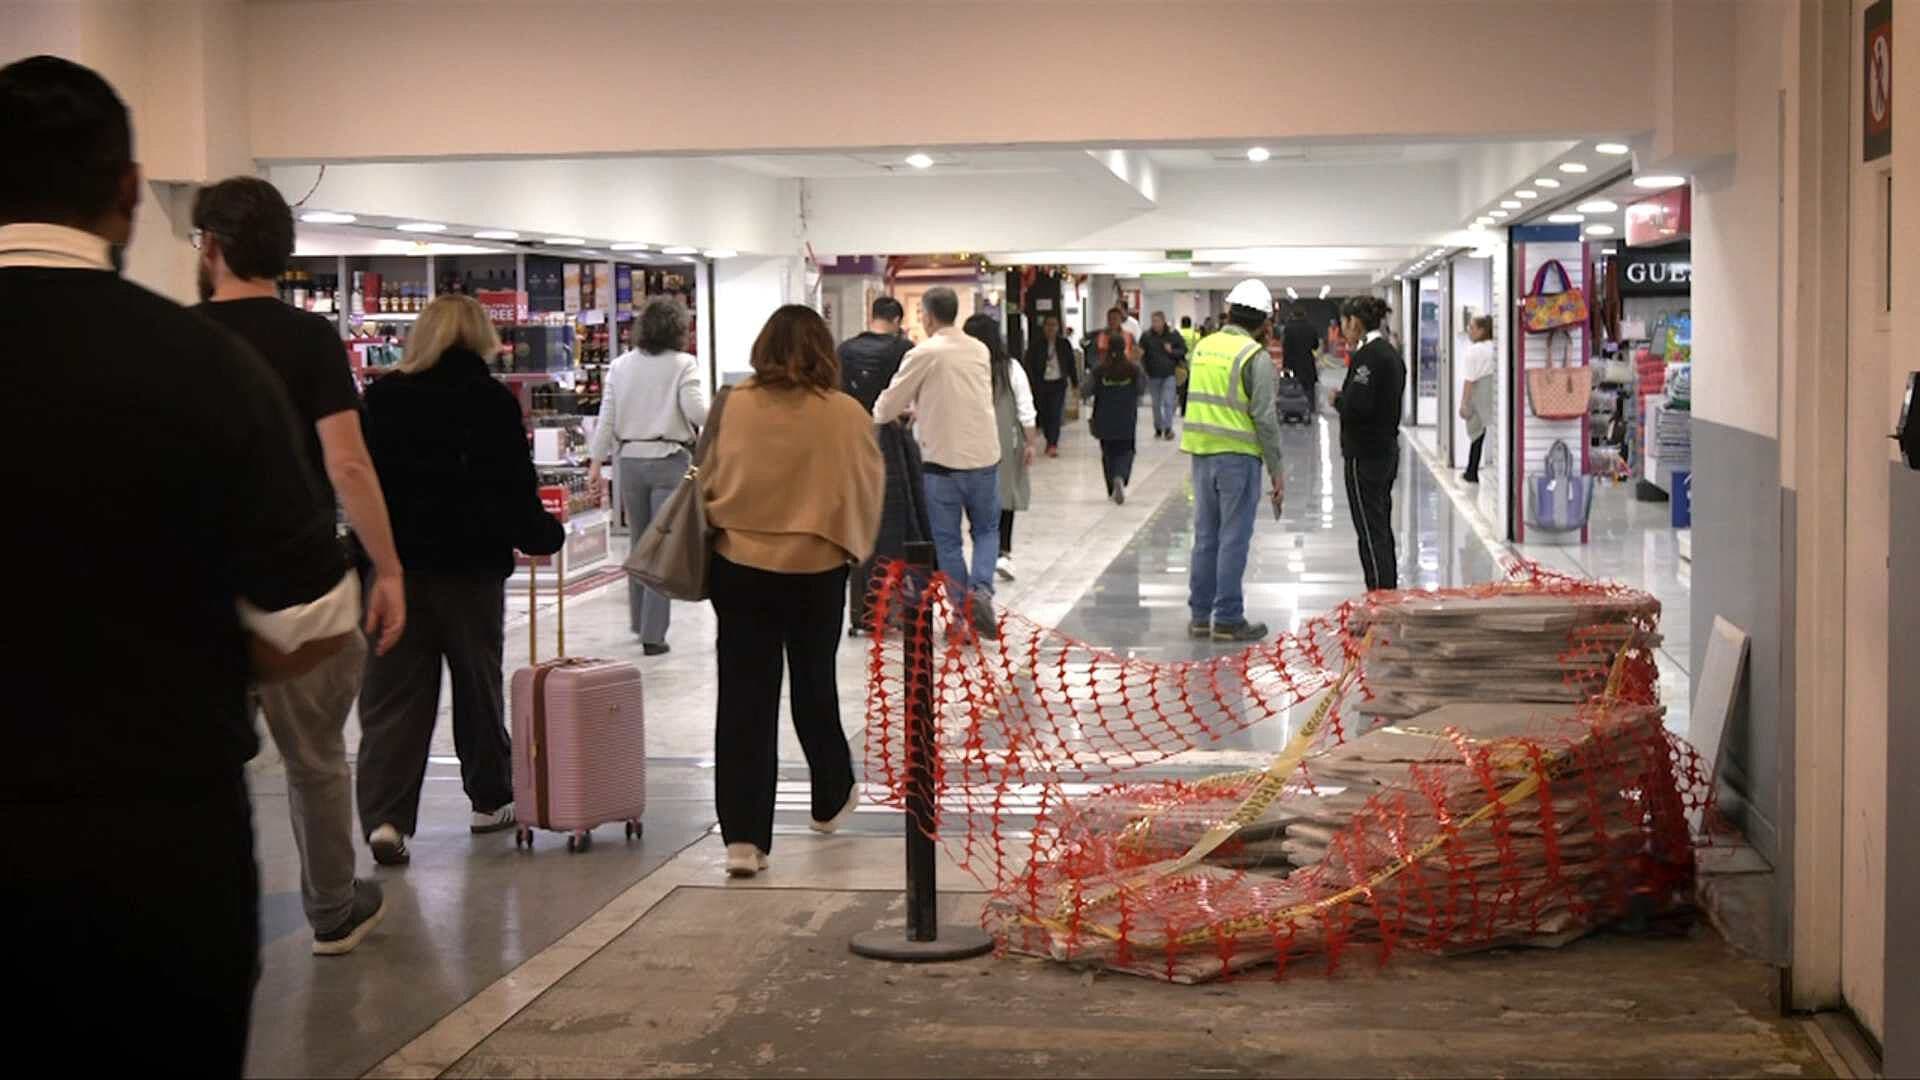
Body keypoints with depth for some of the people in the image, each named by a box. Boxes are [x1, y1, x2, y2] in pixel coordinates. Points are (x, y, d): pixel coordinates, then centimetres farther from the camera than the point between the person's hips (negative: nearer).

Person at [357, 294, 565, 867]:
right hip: (471, 564, -1)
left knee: (393, 694, 1)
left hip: (395, 562, 1)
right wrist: (544, 535, 13)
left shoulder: (381, 397, 0)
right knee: (478, 686, 15)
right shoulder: (492, 401, -6)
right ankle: (489, 799, 26)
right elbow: (516, 486, -4)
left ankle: (384, 816, -11)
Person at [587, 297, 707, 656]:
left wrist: (595, 463, 7)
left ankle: (639, 622, 29)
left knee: (639, 544, 19)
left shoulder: (621, 365, 6)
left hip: (630, 460, 5)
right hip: (670, 461, -5)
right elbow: (697, 412, -16)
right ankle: (653, 634, -3)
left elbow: (606, 418, 5)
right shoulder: (683, 365, -8)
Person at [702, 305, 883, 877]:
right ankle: (832, 800, 39)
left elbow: (710, 482, 1)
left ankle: (743, 835, -4)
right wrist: (853, 543, 19)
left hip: (740, 565, 0)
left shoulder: (735, 406, -7)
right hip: (817, 568, 0)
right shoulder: (845, 414, -8)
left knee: (744, 697, 3)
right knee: (815, 687, 20)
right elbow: (869, 486, 3)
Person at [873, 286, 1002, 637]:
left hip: (944, 459, -4)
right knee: (986, 529, 18)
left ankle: (963, 610, 11)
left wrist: (880, 414, 19)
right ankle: (981, 590, -5)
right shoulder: (979, 350, 7)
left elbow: (888, 404, -3)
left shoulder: (925, 354, -9)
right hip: (984, 457, 4)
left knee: (948, 541, 9)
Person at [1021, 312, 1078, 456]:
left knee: (1055, 414, -10)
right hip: (1041, 384, 1)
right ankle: (1050, 441, 26)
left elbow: (1071, 364, 9)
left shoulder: (1064, 343, 2)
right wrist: (1031, 383, -11)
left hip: (1058, 383, -1)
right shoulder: (1035, 343, -2)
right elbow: (1029, 364, -3)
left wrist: (1075, 382, 10)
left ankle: (1053, 445, -13)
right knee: (1043, 414, 8)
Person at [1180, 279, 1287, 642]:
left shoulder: (1203, 346, 9)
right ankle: (1228, 619, 3)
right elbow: (1265, 417, -13)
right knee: (1234, 540, 0)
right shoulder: (1255, 357, -11)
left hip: (1201, 452, 6)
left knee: (1205, 536, 13)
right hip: (1238, 455, -6)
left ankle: (1200, 616, 18)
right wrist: (1277, 469, -7)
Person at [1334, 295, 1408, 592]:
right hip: (1387, 451, 10)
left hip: (1365, 456, -10)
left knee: (1371, 532, -5)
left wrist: (1338, 399, -6)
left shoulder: (1368, 355, -17)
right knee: (1382, 529, 17)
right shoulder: (1391, 353, 12)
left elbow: (1356, 406, -25)